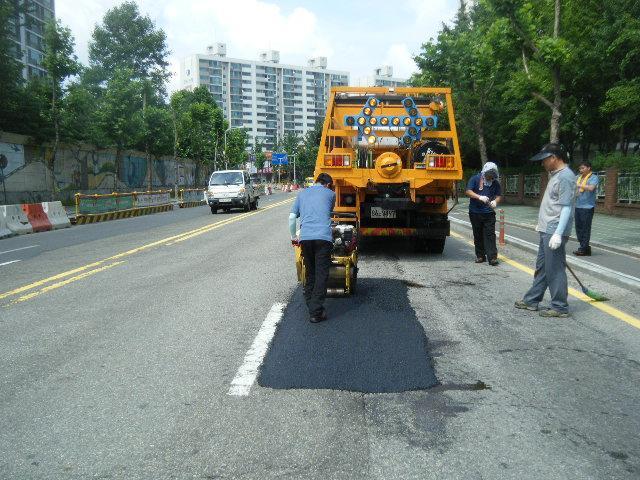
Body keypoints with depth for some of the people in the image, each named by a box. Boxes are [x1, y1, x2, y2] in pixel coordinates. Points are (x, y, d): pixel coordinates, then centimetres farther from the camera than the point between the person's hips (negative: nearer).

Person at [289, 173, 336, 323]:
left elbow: (292, 217, 14)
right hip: (323, 237, -3)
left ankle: (310, 306, 25)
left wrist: (293, 237, 24)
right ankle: (316, 313, -2)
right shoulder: (330, 193, 13)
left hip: (305, 237, 3)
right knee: (321, 274, 0)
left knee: (310, 273, 17)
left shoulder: (302, 193, 19)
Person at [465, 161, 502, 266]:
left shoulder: (495, 183, 7)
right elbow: (468, 191, -10)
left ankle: (492, 257, -8)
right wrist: (479, 197, -25)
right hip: (475, 213, 0)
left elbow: (499, 195, 10)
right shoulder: (475, 179, -1)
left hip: (489, 213, 1)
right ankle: (480, 256, 18)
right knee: (478, 235, 8)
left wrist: (495, 201, -14)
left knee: (490, 235, -6)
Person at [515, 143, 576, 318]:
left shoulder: (565, 177, -16)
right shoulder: (555, 174, 15)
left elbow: (566, 208, -21)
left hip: (554, 233, -10)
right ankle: (532, 300, 27)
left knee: (555, 270, -3)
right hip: (547, 231, 10)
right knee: (541, 267, 17)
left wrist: (558, 234, -26)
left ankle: (560, 307, 6)